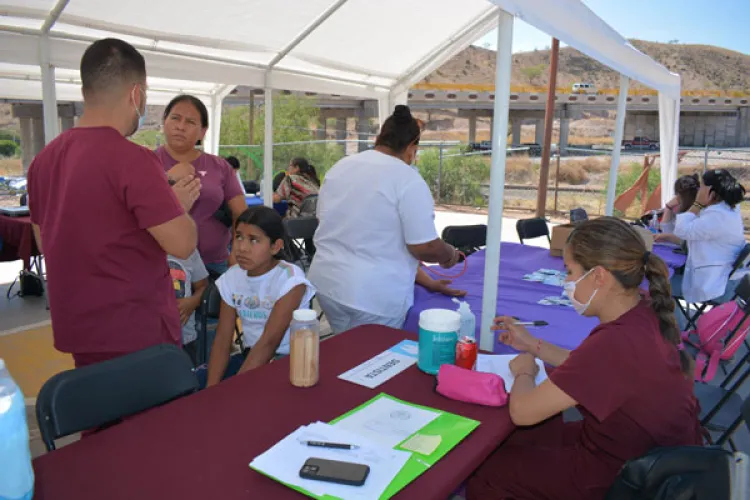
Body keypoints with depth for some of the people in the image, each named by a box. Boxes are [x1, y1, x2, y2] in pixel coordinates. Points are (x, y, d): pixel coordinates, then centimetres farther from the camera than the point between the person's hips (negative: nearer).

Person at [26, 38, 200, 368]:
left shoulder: (44, 159, 4)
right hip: (136, 336, -7)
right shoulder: (132, 160, -21)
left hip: (78, 332, 8)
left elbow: (45, 243, 15)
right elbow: (183, 244, -19)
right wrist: (179, 204, 1)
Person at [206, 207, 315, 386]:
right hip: (251, 355, 5)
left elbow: (269, 342, -22)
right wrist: (212, 388, -16)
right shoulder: (231, 278, 0)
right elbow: (222, 339, -3)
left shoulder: (290, 280, -17)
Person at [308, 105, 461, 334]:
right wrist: (450, 255, 4)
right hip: (373, 296, -6)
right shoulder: (409, 180, -15)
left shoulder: (339, 167, 5)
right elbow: (424, 247, -16)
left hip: (326, 282, 7)